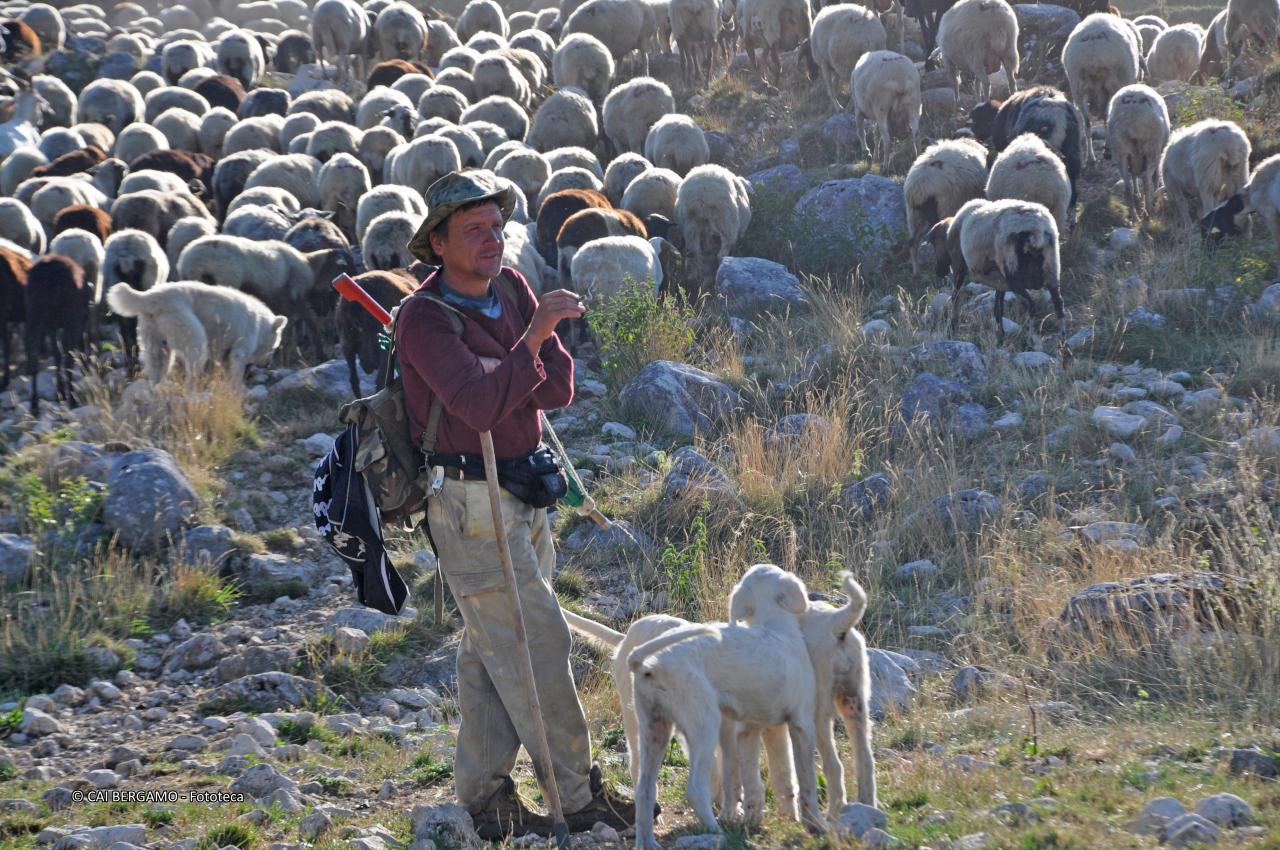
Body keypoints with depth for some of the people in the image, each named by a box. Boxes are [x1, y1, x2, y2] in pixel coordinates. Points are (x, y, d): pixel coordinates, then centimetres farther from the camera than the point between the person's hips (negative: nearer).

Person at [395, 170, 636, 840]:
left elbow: (559, 389, 0)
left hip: (523, 498, 8)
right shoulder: (423, 319, -18)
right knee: (536, 645, -8)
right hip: (471, 505, -8)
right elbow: (482, 406, -30)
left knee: (490, 651, 12)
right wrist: (532, 337, -32)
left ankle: (484, 799, 19)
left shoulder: (510, 288, 5)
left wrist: (496, 373, -17)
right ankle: (578, 797, -3)